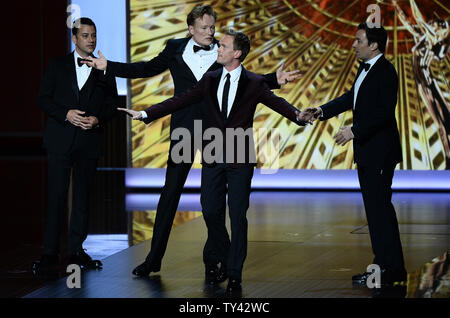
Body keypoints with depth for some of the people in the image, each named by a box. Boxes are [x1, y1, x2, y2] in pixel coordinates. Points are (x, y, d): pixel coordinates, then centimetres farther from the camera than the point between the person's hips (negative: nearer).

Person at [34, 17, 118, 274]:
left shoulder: (105, 70, 11)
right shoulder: (58, 66, 9)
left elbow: (112, 105, 10)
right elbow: (43, 99, 4)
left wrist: (98, 119, -10)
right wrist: (66, 114, -12)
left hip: (89, 140, 2)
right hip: (61, 139, -2)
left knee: (83, 196, 5)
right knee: (57, 195, -7)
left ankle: (77, 250, 11)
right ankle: (51, 253, -6)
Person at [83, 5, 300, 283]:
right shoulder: (176, 49, 6)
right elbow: (148, 69, 16)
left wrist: (275, 79, -3)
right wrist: (108, 66, 12)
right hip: (184, 129, 1)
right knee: (170, 192, 4)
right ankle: (154, 258, 12)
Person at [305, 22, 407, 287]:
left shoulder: (385, 72, -17)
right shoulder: (365, 69, 12)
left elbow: (385, 113, -24)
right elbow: (352, 97, 25)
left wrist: (355, 131, -24)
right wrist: (324, 110, 15)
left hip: (380, 152, -10)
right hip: (367, 151, 10)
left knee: (379, 207, -7)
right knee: (376, 206, 14)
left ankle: (389, 269, -2)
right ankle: (385, 266, 21)